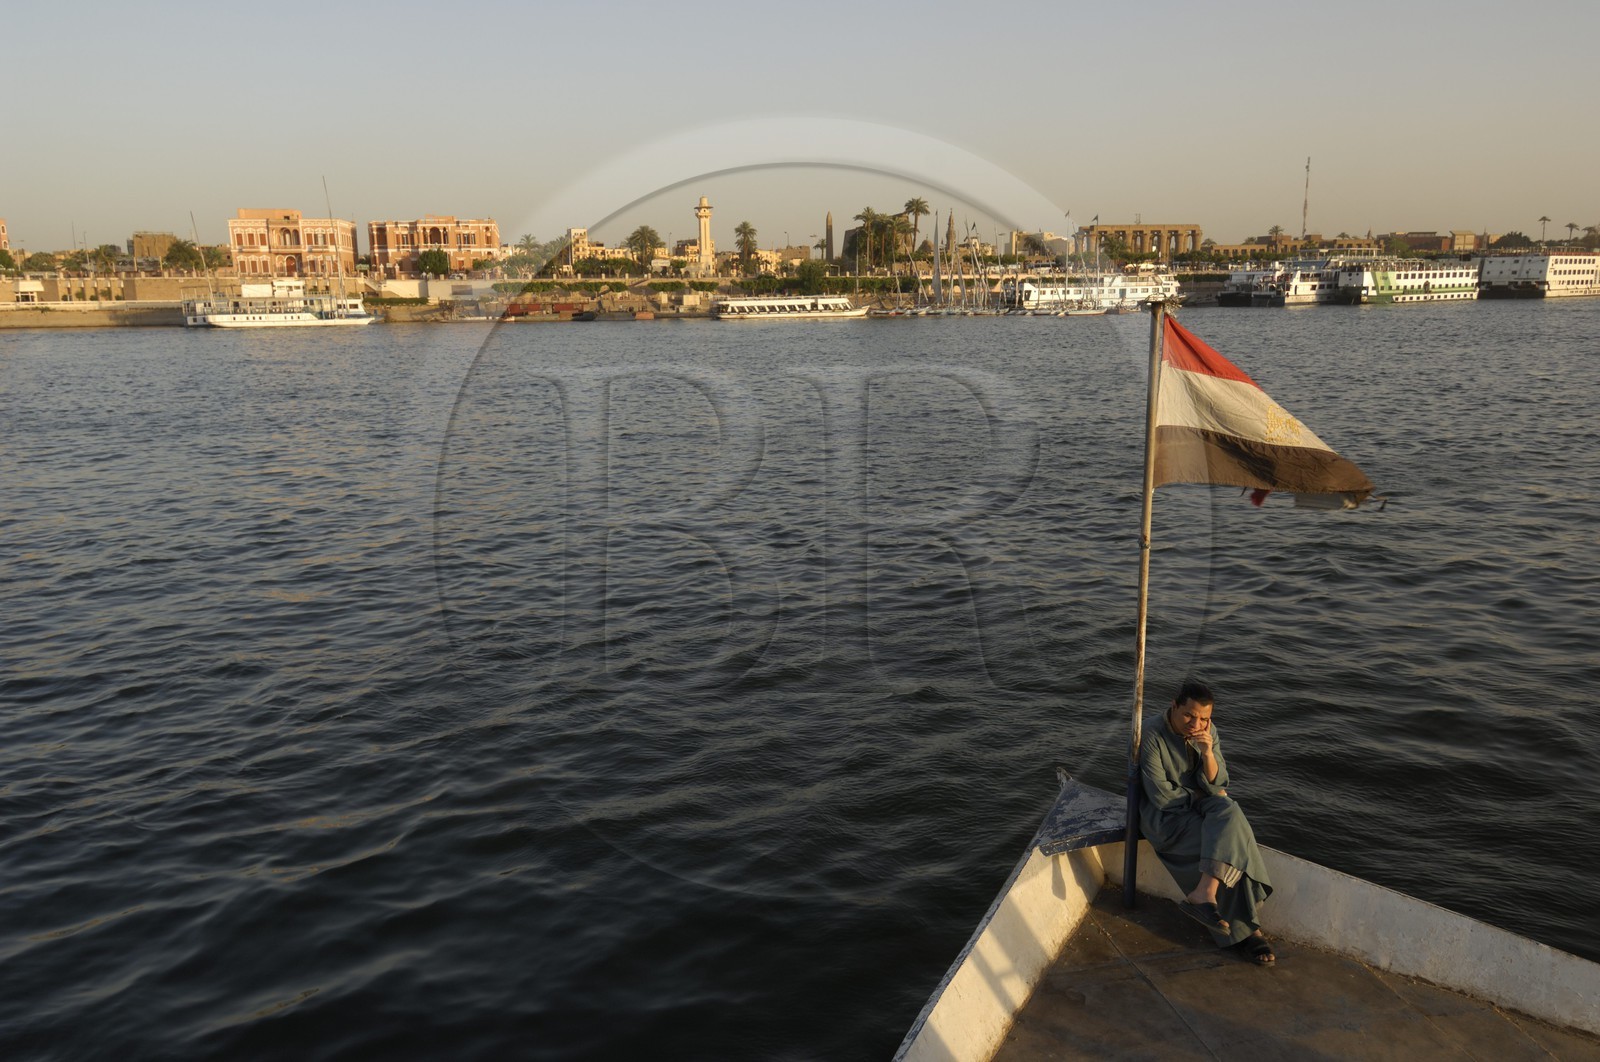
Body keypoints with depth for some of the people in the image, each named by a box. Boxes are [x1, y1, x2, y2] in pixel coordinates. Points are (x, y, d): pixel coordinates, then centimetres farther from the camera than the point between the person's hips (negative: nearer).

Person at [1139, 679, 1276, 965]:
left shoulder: (1208, 732, 2)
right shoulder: (1152, 738, -16)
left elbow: (1215, 784, -2)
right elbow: (1162, 796, -16)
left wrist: (1208, 753, -19)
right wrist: (1198, 797, -6)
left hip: (1203, 804, 6)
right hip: (1168, 815, -5)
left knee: (1229, 812, -30)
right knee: (1233, 846, -26)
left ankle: (1203, 894, -36)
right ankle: (1246, 929, -25)